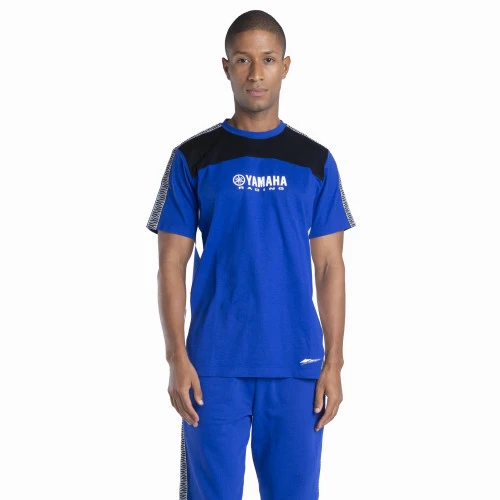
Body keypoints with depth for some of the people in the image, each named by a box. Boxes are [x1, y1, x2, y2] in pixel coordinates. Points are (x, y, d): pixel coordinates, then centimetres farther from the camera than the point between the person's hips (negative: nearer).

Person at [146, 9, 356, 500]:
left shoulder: (316, 162, 7)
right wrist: (177, 359, -7)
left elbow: (329, 267, 6)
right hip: (215, 366, -1)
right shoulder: (193, 159, 3)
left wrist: (334, 363, -1)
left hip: (296, 366, 1)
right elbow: (171, 265, 2)